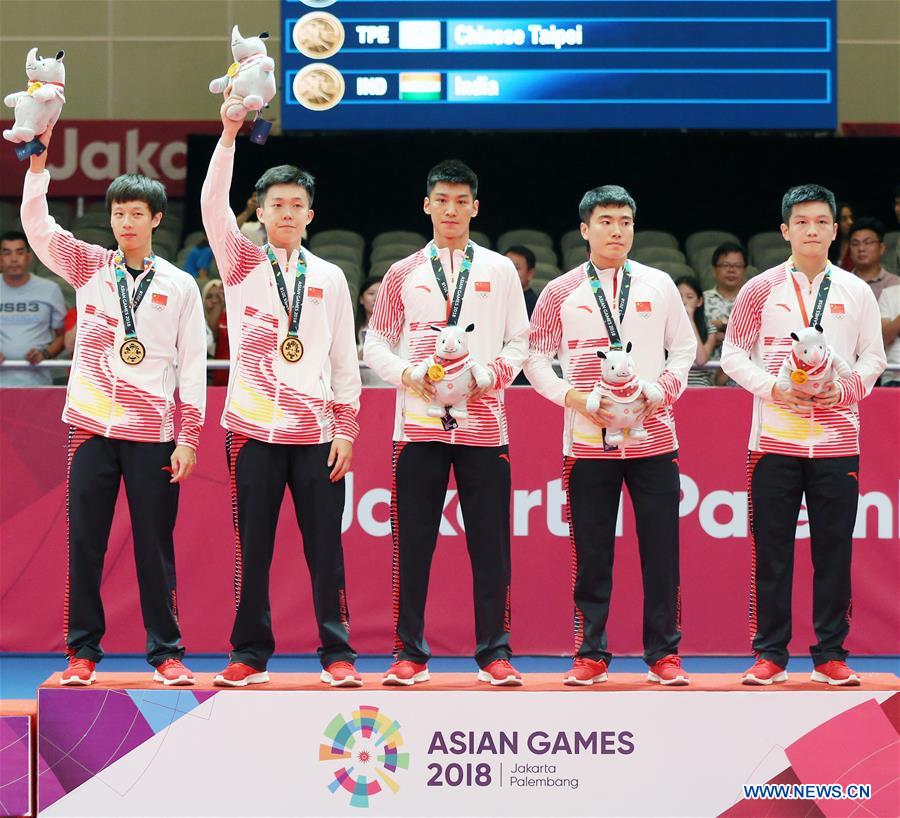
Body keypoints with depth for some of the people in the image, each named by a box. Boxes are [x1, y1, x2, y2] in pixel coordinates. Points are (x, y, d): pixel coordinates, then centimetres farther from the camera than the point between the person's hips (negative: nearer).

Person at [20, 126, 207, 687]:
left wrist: (189, 437, -1)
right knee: (85, 544, 1)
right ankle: (83, 651, 8)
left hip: (154, 434, -1)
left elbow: (193, 366, 5)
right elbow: (37, 224, -4)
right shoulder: (88, 267, 8)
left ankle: (166, 653, 8)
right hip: (93, 428, 1)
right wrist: (39, 160, -16)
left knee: (155, 547, 1)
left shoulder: (180, 287, 6)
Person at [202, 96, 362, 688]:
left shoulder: (330, 278, 11)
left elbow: (345, 361, 11)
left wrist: (346, 429, 3)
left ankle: (337, 655, 6)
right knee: (253, 548, 1)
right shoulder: (241, 264, 7)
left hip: (316, 433, 1)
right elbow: (213, 206, -10)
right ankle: (250, 655, 8)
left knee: (326, 548, 0)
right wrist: (229, 136, -20)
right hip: (253, 429, -1)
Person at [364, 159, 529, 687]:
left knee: (490, 543, -1)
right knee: (413, 542, 0)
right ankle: (410, 653, 6)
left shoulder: (499, 270, 9)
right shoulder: (404, 274, 10)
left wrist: (488, 375, -10)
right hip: (419, 422, 0)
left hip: (483, 422, 0)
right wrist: (407, 374, -9)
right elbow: (376, 342, 10)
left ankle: (494, 653, 5)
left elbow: (520, 341, 8)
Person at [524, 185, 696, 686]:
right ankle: (591, 655, 9)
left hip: (653, 436, 1)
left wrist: (661, 391, -7)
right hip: (588, 440, -1)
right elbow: (536, 358, 6)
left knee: (661, 551, 0)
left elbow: (684, 348, 11)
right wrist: (574, 397, -9)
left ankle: (665, 654, 7)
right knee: (591, 555, 2)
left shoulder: (658, 285, 7)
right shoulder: (561, 292, 4)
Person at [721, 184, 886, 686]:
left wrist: (845, 388, -9)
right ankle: (771, 654, 7)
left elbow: (873, 357, 10)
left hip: (837, 439, 1)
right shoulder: (761, 290, 4)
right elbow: (734, 353, 4)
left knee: (834, 550, 2)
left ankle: (830, 655, 9)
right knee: (771, 550, 1)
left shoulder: (856, 292, 7)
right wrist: (773, 388, -11)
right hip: (774, 438, -1)